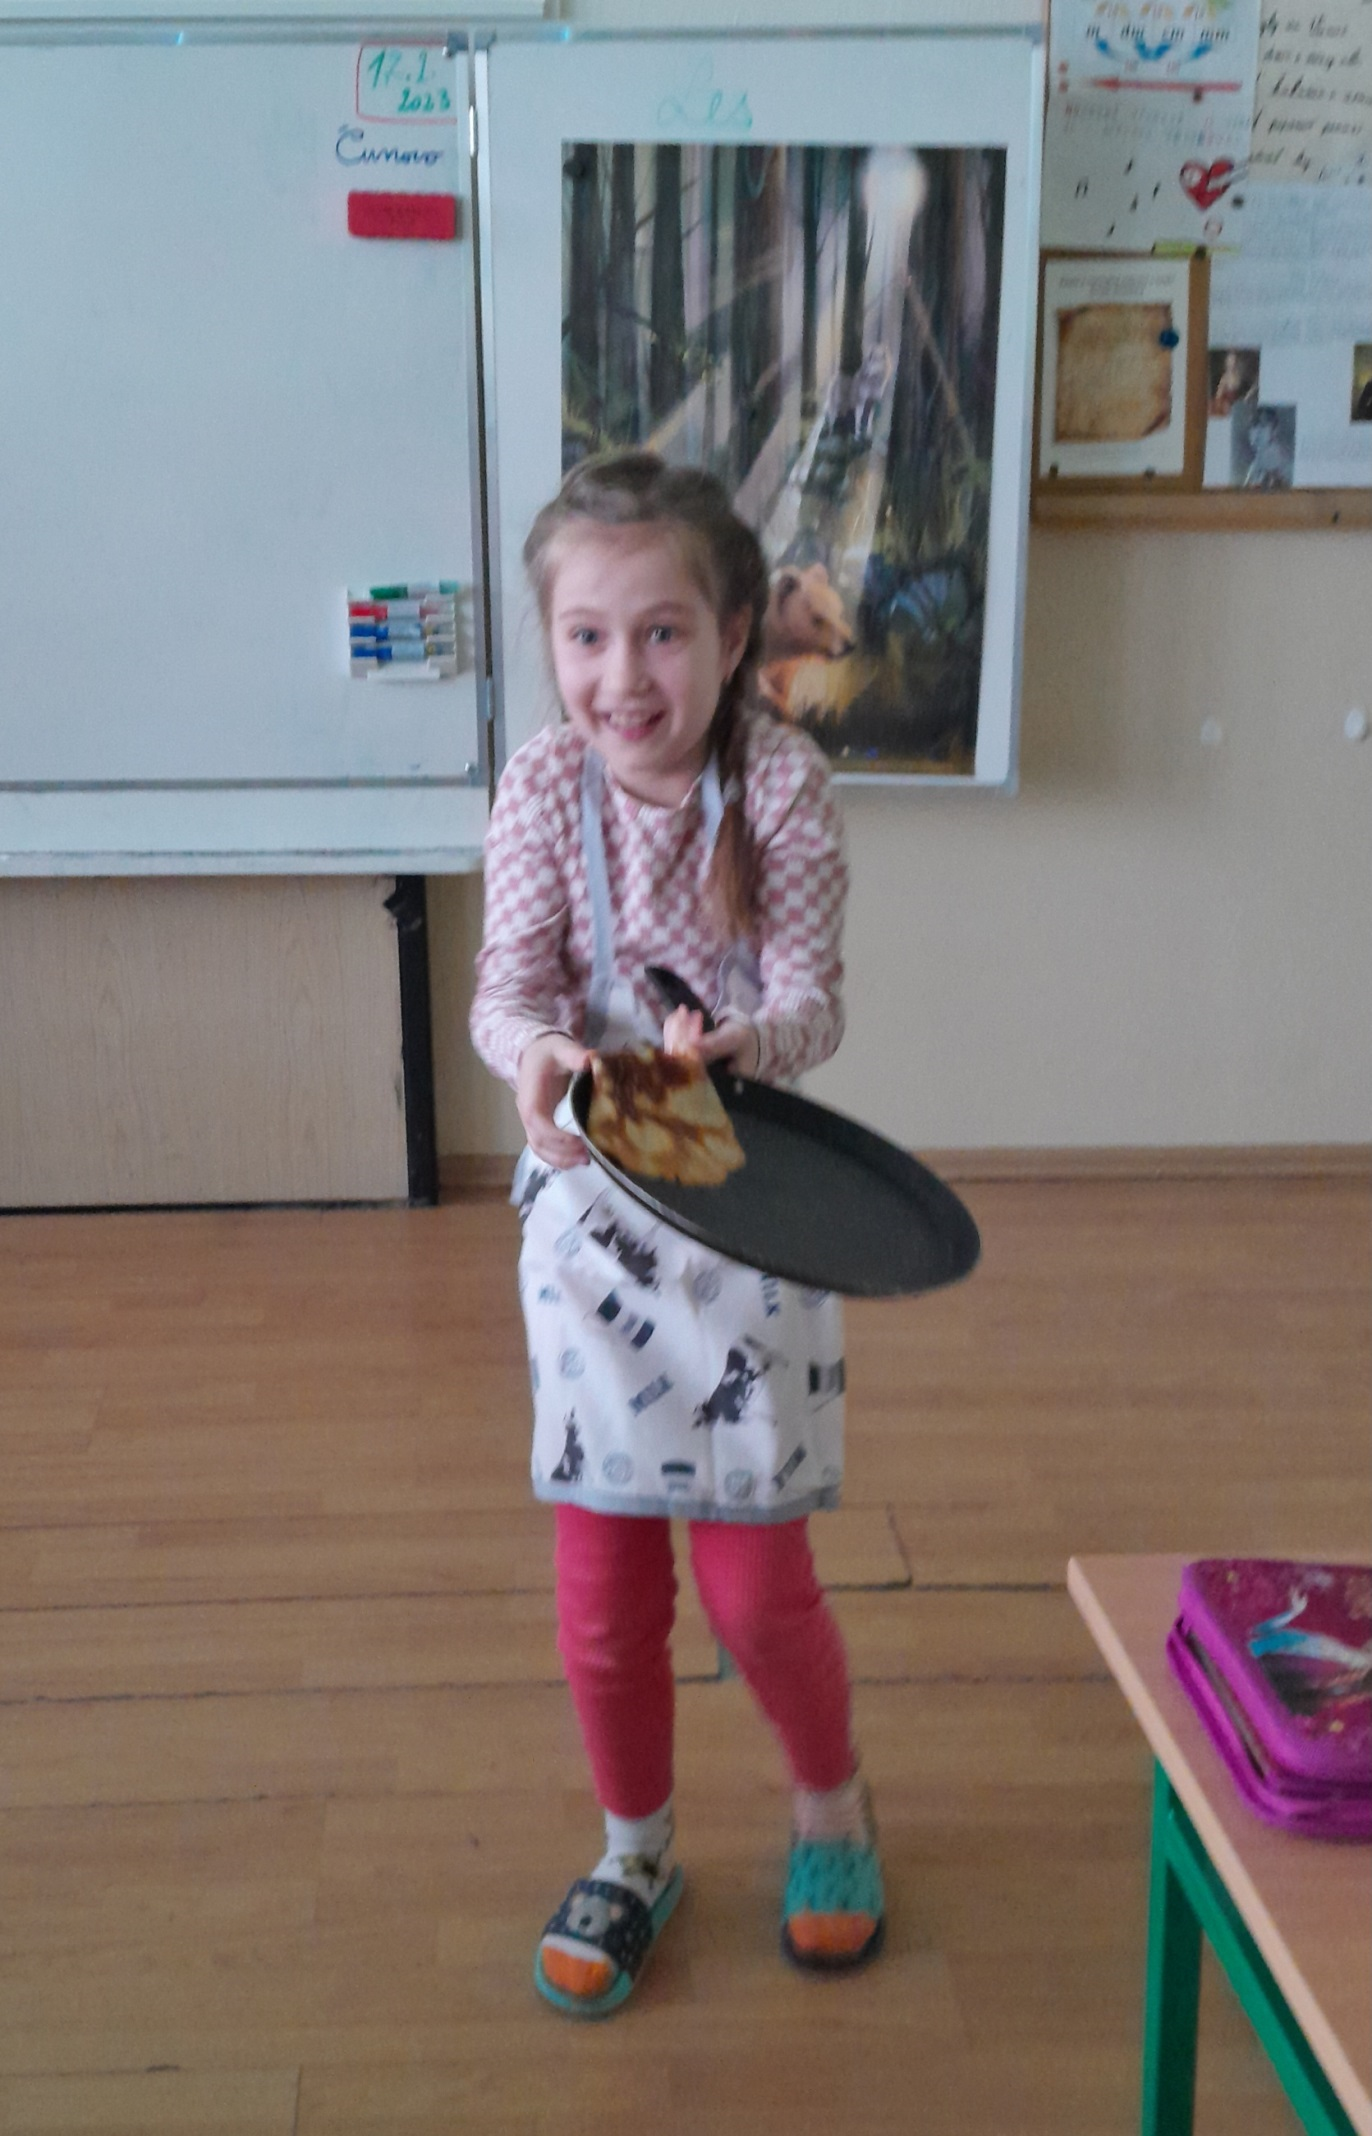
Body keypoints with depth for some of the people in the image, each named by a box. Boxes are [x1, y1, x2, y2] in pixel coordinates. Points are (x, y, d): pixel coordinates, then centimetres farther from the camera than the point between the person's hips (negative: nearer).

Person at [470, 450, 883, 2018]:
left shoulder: (781, 785, -13)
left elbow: (813, 1002, -16)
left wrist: (733, 1044, -38)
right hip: (591, 1202, 2)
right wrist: (537, 1054, -36)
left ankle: (830, 1799, 37)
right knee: (602, 1582, 10)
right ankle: (635, 1846, 36)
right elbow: (509, 987, -12)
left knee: (754, 1579, 5)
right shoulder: (543, 788, -8)